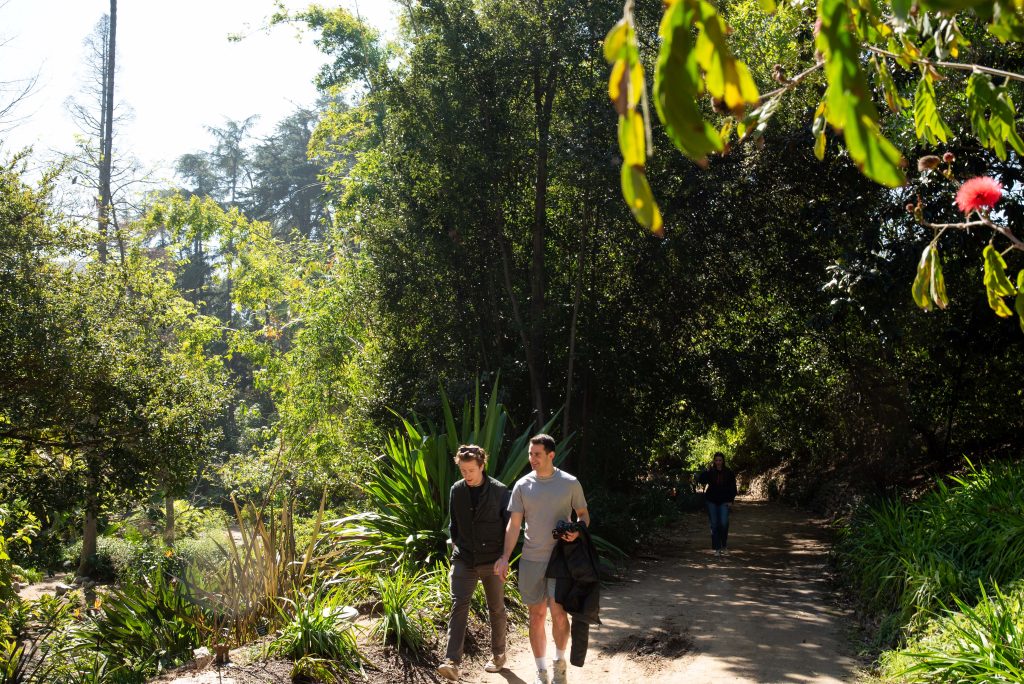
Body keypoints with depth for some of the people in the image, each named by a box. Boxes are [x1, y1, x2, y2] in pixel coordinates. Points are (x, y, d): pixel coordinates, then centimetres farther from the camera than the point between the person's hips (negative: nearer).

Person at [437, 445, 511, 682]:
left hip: (492, 561, -2)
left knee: (496, 609, 10)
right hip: (464, 560, 2)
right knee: (458, 606, -11)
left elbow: (509, 526, -2)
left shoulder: (499, 491, -8)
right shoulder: (456, 491, 2)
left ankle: (498, 655, 29)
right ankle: (452, 662, -18)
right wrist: (456, 547, 12)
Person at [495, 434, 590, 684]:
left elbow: (583, 515, 7)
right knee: (536, 616, 7)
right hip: (531, 560, 2)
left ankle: (559, 660, 15)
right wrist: (505, 557, -6)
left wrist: (578, 531, -16)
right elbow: (514, 524, 2)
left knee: (558, 612, -10)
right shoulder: (522, 485, 1)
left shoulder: (570, 483, -3)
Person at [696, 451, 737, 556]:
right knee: (714, 525, 1)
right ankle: (717, 548, 8)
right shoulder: (710, 472, -2)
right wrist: (708, 469, -24)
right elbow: (701, 480, -17)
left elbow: (733, 488, 6)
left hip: (724, 502, -1)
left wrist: (731, 500, -3)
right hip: (711, 501, 1)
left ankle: (724, 546, 5)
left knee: (724, 523, -14)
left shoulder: (728, 473, -1)